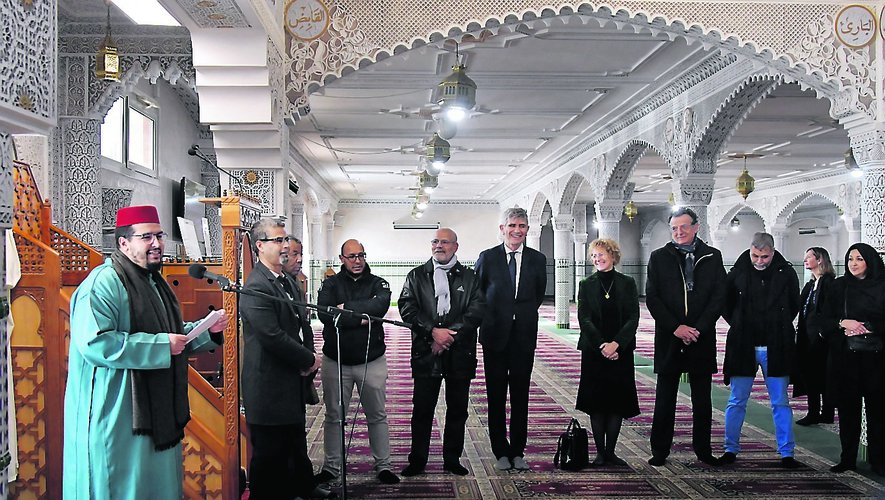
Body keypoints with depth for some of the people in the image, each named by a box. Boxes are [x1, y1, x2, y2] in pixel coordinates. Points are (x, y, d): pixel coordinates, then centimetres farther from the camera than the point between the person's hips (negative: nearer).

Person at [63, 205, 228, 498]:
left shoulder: (154, 283, 16)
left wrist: (208, 330, 5)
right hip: (117, 418, -9)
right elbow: (94, 343, -27)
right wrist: (161, 345, -24)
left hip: (157, 414, 9)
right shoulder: (103, 283, -15)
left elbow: (174, 335, 24)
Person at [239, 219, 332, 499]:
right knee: (270, 452, 3)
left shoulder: (287, 281, 12)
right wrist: (309, 360, -14)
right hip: (270, 386, -9)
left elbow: (302, 324, 16)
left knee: (296, 442, 24)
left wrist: (309, 358, 0)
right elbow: (273, 337, -25)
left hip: (293, 382, 9)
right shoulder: (255, 288, -19)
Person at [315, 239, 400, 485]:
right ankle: (331, 467, 23)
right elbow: (326, 314, -16)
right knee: (334, 417, 10)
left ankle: (383, 466, 21)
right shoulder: (331, 284, 2)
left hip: (372, 361, 0)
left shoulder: (378, 283, 3)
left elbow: (380, 305, -20)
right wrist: (362, 319, -17)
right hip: (336, 361, 0)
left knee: (377, 416, 9)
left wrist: (346, 307, -16)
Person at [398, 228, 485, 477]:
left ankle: (452, 459, 21)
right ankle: (417, 460, 14)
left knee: (457, 409, 9)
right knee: (422, 409, 2)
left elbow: (477, 311, -3)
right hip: (426, 351, -1)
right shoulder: (417, 275, 8)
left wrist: (450, 334, -13)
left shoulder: (468, 277, 8)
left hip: (460, 352, 1)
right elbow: (407, 308, -3)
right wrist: (433, 331, -15)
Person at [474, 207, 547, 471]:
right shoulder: (487, 258, -1)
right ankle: (501, 452, 16)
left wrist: (524, 316, 12)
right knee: (496, 396, 5)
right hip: (495, 335, -1)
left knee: (521, 396, 7)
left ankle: (518, 452, 17)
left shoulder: (537, 259, 4)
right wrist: (487, 320, 7)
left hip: (524, 335, 1)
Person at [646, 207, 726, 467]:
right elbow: (652, 298, -1)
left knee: (702, 400, 9)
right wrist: (676, 327, -11)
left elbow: (719, 296, 1)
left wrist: (698, 328, -9)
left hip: (702, 337, 1)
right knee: (665, 399, 4)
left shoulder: (712, 257, 6)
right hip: (669, 338, -1)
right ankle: (660, 451, 12)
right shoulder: (659, 257, 5)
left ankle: (703, 450, 20)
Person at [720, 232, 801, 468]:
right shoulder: (737, 273, -2)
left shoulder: (786, 273, -1)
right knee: (736, 402, 7)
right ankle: (731, 449, 17)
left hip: (775, 349, 0)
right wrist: (739, 326, 5)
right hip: (743, 347, 0)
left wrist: (779, 329, 9)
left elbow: (794, 306, 13)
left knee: (781, 403, 7)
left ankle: (786, 453, 15)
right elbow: (724, 305, 11)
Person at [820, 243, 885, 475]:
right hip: (845, 358, 2)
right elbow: (825, 320, 6)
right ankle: (848, 459, 13)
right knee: (847, 408, 5)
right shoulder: (838, 287, 10)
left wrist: (866, 329, -11)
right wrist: (843, 323, -11)